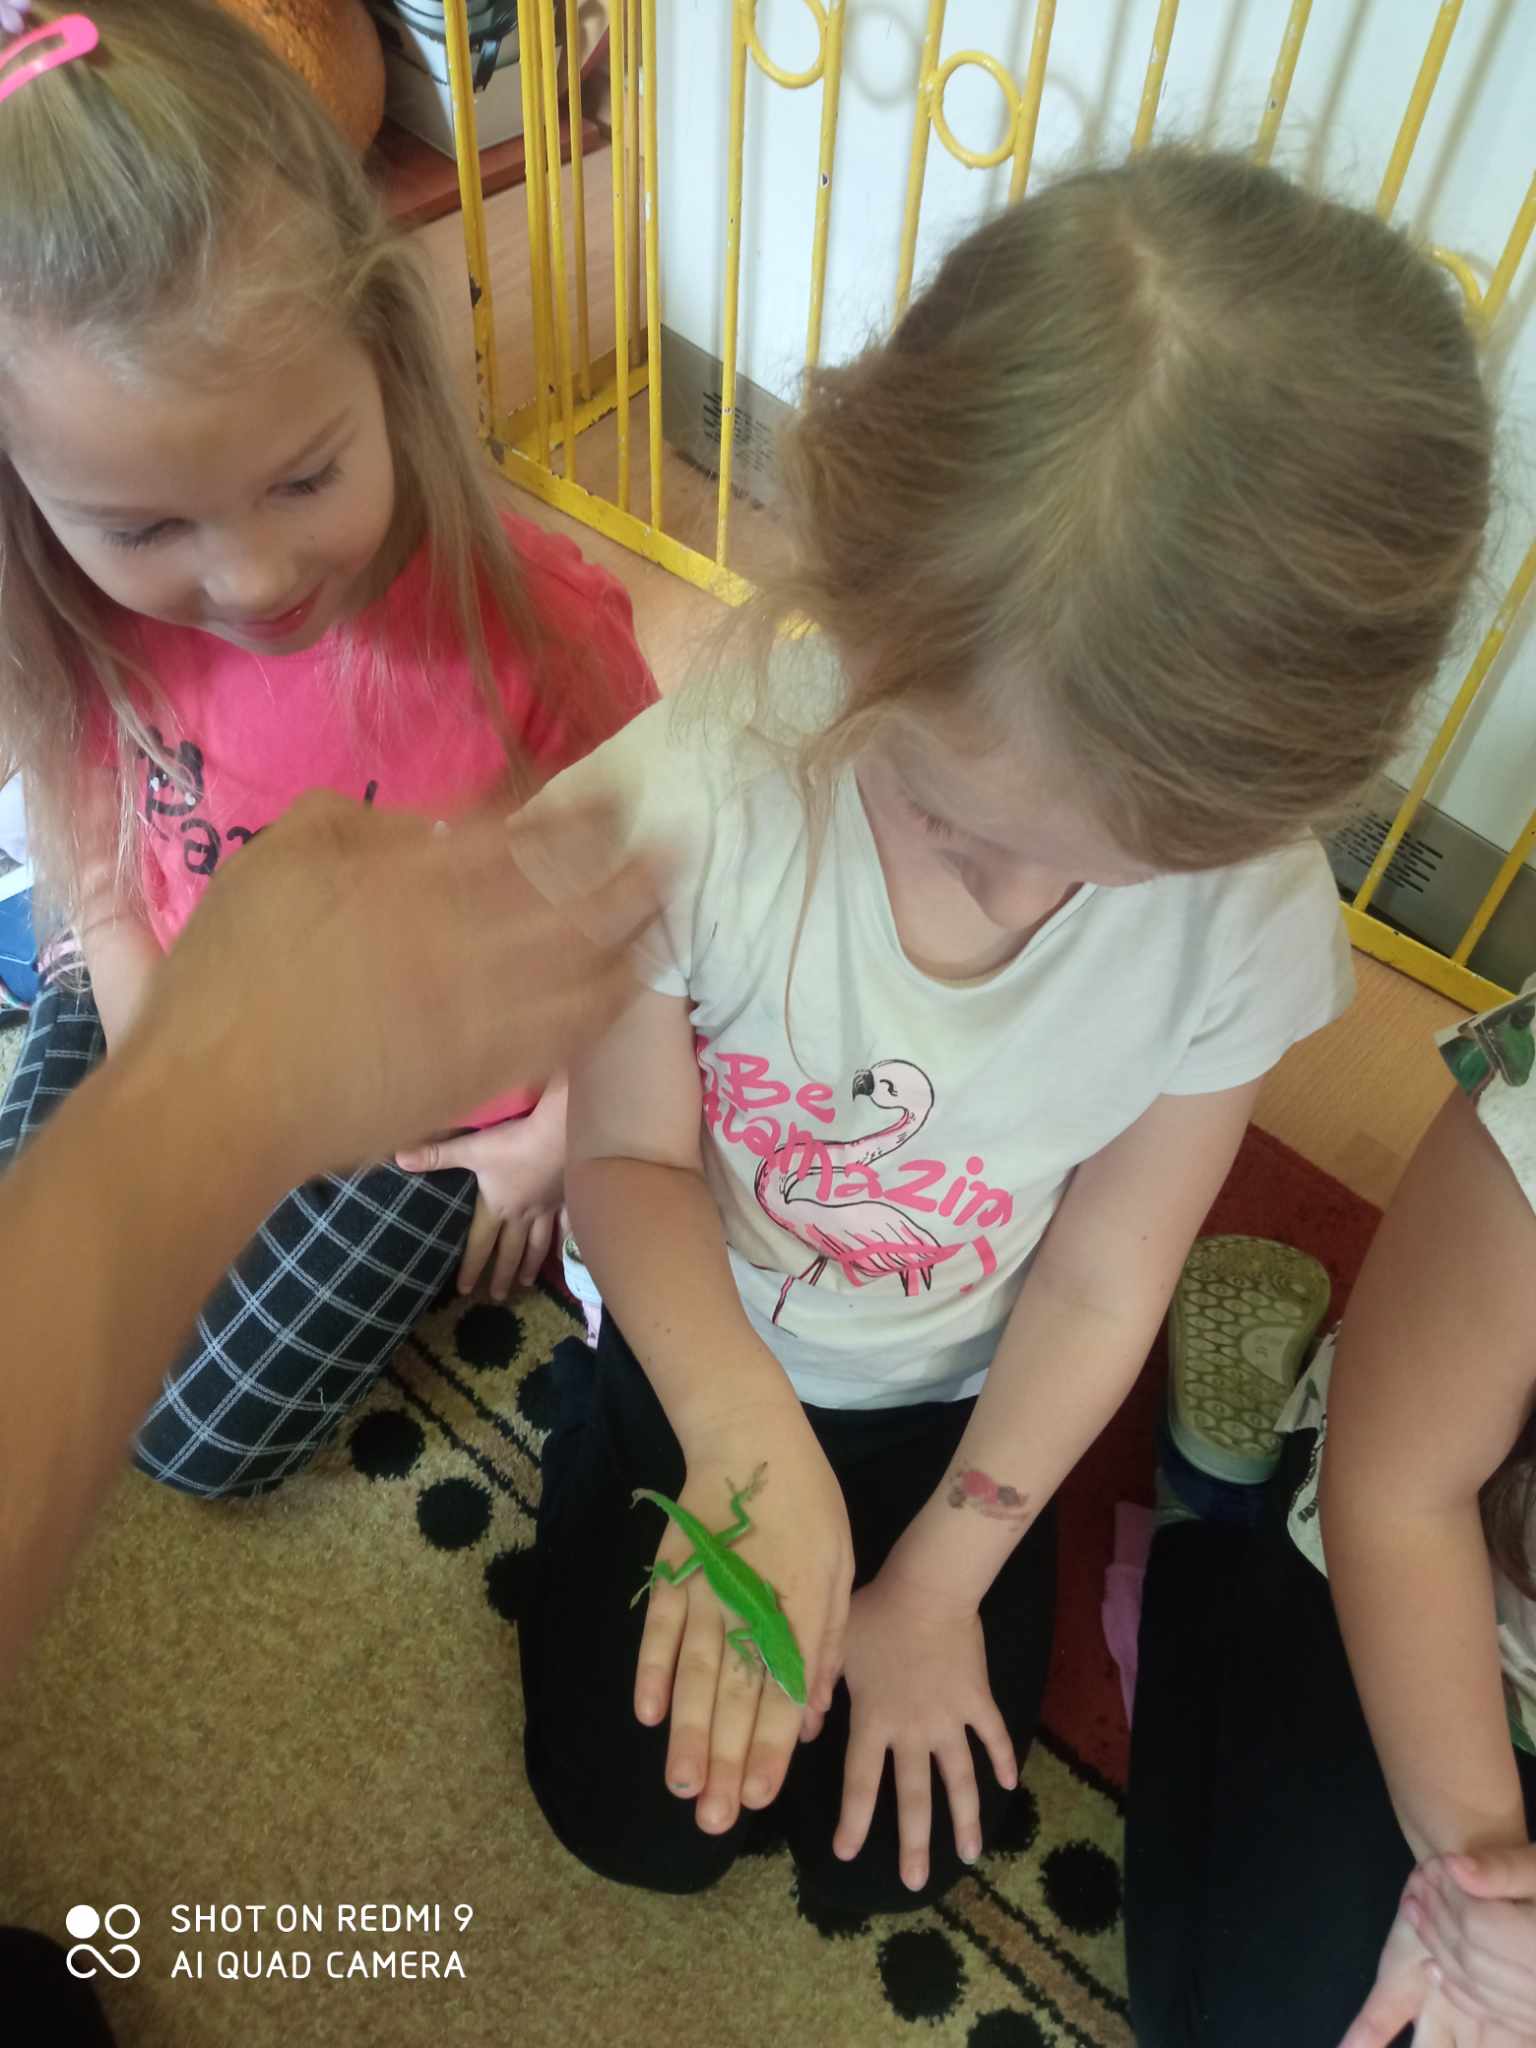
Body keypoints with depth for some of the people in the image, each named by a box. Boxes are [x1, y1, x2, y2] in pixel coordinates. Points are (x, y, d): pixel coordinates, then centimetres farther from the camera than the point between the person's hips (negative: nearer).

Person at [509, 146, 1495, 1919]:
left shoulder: (1254, 917, -28)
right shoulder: (681, 803, -34)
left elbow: (1099, 1287, -15)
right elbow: (631, 1159, -18)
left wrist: (938, 1584, -7)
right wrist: (736, 1422, -36)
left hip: (949, 1402, 1)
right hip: (693, 1349, 0)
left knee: (897, 1846, 11)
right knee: (634, 1815, 8)